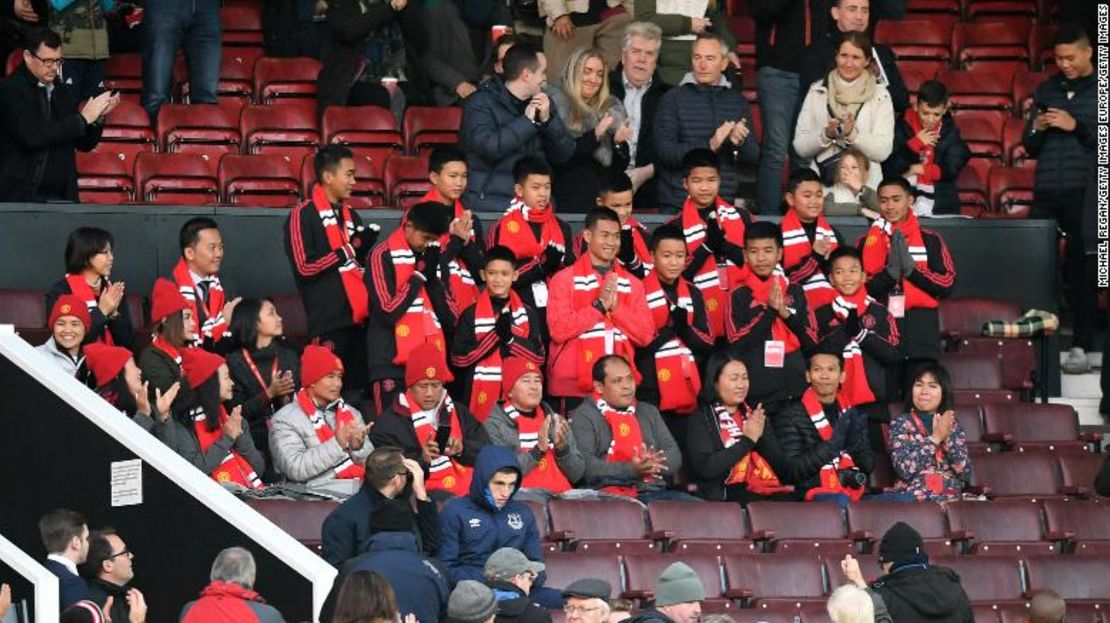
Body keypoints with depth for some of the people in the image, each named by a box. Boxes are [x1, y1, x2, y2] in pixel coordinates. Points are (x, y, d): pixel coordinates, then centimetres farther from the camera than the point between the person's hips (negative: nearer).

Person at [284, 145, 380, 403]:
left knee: (357, 390, 7)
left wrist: (366, 246, 6)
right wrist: (346, 251, -10)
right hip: (328, 322, -7)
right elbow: (305, 266, -13)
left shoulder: (351, 215, 18)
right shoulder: (303, 216, -6)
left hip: (357, 317, 7)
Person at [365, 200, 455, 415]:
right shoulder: (383, 256, -3)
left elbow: (451, 318, 10)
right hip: (393, 364, -6)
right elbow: (388, 312, -14)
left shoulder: (433, 257, 15)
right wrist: (419, 275, -9)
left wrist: (432, 278, -2)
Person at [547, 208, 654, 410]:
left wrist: (616, 306, -8)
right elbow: (558, 330, -10)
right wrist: (599, 305, -13)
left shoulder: (632, 284, 14)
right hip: (575, 388, -3)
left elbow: (646, 335, 5)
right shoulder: (565, 279, 1)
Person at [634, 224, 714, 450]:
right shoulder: (640, 292, -3)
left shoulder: (693, 294, 15)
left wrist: (686, 330, -6)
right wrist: (669, 329, -18)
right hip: (651, 395, -5)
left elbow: (708, 344, 13)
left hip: (685, 392, 5)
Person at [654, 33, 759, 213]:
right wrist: (709, 146, -19)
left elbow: (754, 158, 11)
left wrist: (740, 143, -12)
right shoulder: (673, 99, 4)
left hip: (725, 204, 2)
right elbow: (664, 152, -8)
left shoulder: (738, 102, 13)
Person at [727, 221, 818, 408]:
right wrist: (769, 310, -13)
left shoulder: (795, 292, 10)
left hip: (795, 392, 3)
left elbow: (812, 342, 6)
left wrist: (785, 313, -9)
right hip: (755, 395, -3)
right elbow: (736, 345, -8)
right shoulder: (740, 295, 2)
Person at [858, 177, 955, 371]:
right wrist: (889, 273, -15)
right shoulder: (866, 242, 9)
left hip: (920, 331, 0)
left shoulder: (930, 240, 8)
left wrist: (912, 269, -12)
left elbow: (948, 283, 1)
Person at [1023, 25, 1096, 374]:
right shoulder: (1047, 91, 16)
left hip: (1085, 193, -4)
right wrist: (1037, 129, -1)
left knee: (1082, 271, -5)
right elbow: (1030, 148, 19)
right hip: (1047, 193, 4)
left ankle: (1081, 346, -3)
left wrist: (1077, 127, -13)